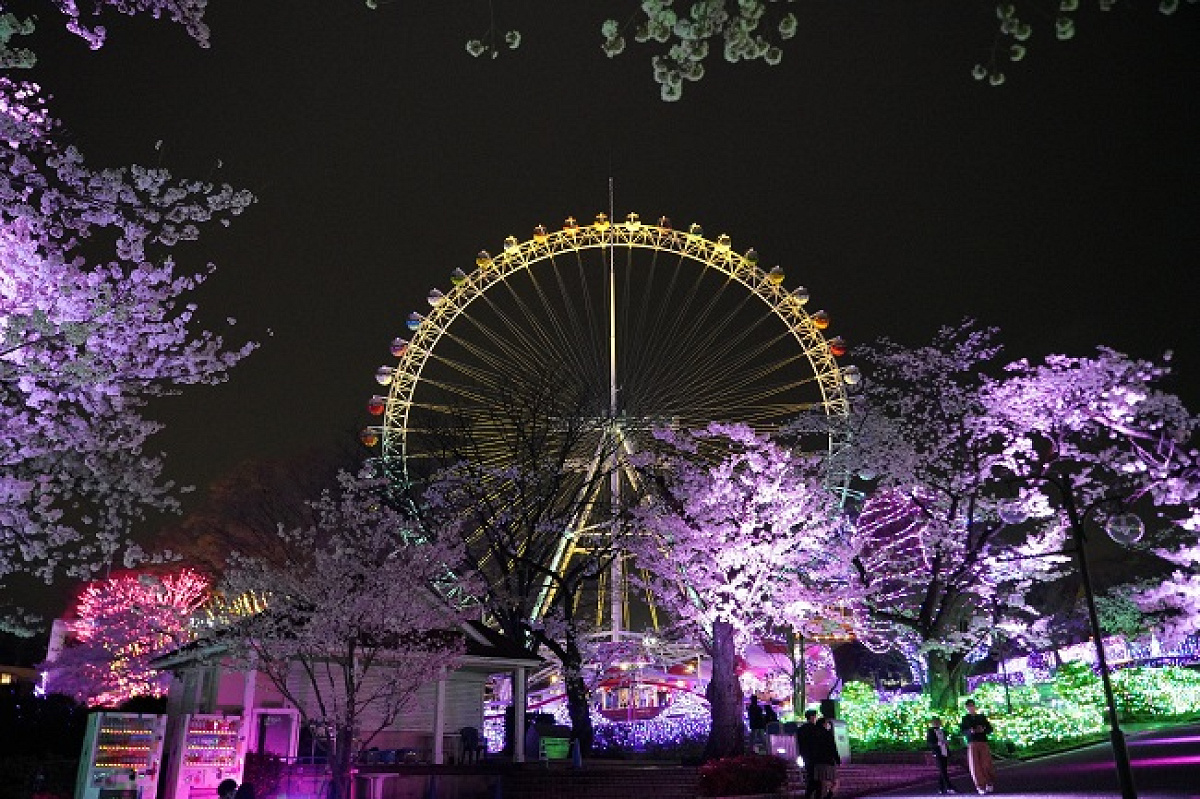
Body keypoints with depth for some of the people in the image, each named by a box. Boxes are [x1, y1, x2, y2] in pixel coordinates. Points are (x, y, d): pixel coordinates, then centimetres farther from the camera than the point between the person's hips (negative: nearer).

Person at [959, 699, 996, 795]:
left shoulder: (982, 717, 14)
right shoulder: (965, 719, 11)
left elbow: (990, 729, 12)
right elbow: (963, 731, 4)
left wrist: (983, 730, -9)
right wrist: (970, 731, -16)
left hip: (983, 743, 0)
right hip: (972, 744, 0)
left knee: (986, 764, -6)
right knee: (975, 766, -4)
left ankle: (989, 783, 15)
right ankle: (980, 787, 3)